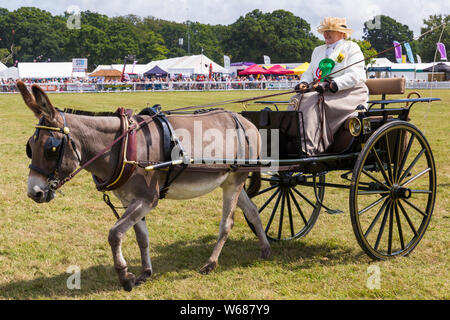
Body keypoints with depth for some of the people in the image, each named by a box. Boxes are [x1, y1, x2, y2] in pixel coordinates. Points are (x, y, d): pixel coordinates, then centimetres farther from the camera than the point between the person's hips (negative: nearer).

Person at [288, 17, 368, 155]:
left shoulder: (351, 48, 5)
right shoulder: (318, 50, 28)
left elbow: (354, 76, -10)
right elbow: (309, 72, 23)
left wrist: (331, 85, -23)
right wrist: (304, 83, -2)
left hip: (347, 93, -6)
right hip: (321, 92, 6)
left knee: (314, 102, -33)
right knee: (297, 100, -22)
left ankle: (309, 147, -41)